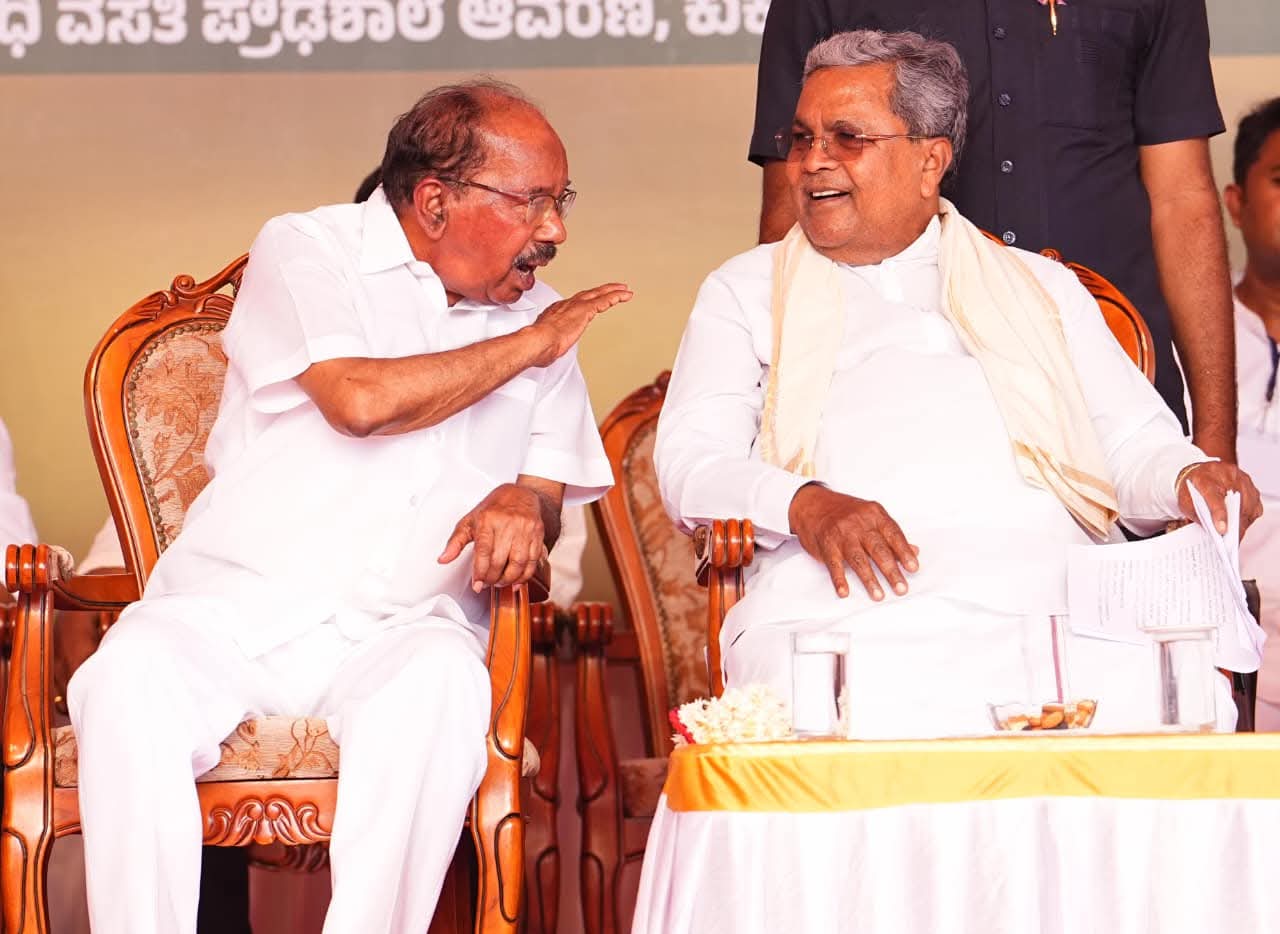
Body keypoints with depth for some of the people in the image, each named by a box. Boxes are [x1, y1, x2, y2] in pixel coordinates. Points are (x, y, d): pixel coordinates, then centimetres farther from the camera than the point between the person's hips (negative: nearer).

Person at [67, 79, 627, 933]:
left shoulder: (535, 317, 18)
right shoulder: (305, 252, 3)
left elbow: (547, 492, 16)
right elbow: (359, 398, -15)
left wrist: (522, 505, -11)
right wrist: (529, 346, -2)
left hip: (403, 631, 2)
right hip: (237, 603, -2)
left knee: (440, 685, -35)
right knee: (129, 680, -34)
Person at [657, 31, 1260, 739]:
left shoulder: (1041, 287, 29)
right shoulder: (746, 291, 23)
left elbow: (1135, 446, 24)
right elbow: (690, 461, 9)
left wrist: (1189, 477, -2)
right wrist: (803, 505, -13)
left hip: (1053, 601, 2)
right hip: (855, 609, -2)